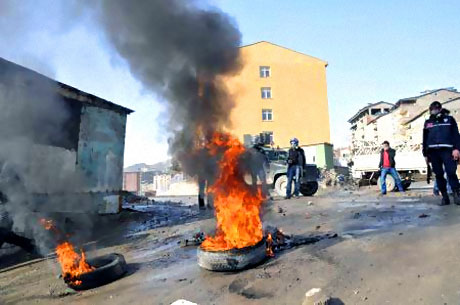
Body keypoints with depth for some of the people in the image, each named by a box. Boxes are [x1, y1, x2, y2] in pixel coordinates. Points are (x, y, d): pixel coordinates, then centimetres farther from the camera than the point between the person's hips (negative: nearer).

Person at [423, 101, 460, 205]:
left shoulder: (449, 119, 13)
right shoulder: (428, 122, 19)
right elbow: (425, 139, 17)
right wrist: (425, 154, 11)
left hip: (447, 150, -2)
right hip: (433, 151, 2)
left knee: (451, 173, -12)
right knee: (439, 175, 1)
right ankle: (445, 197, 5)